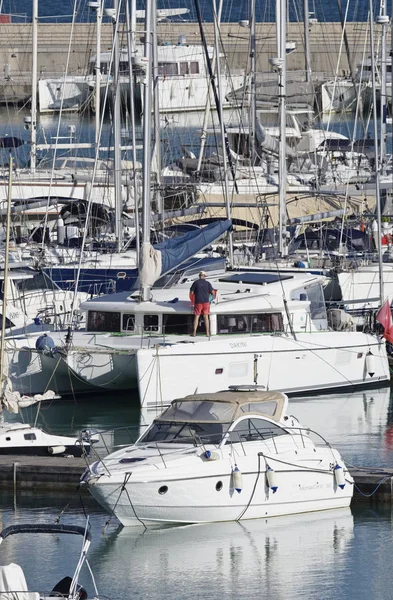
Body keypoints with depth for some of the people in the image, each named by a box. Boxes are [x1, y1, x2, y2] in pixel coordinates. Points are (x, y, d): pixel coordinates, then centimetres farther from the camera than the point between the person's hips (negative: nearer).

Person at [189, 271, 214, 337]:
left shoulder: (196, 282, -4)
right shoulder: (208, 283, -1)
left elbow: (191, 292, -4)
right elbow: (213, 292, 1)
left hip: (198, 302, -1)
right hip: (206, 302, 1)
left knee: (196, 317, 5)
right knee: (206, 317, 6)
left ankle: (194, 333, 4)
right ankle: (207, 333, 5)